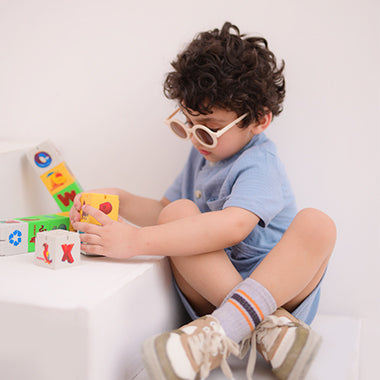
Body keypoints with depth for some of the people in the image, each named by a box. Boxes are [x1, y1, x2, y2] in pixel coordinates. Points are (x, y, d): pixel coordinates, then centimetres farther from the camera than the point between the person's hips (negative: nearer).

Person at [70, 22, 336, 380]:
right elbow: (166, 211, 20)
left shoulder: (259, 165, -14)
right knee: (179, 211, -20)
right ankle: (267, 326, -32)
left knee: (316, 223, -32)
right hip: (211, 290, 5)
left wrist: (136, 241, -37)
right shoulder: (202, 154, 13)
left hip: (277, 286, -5)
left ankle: (227, 328, -42)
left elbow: (232, 227, -33)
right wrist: (121, 201, 0)